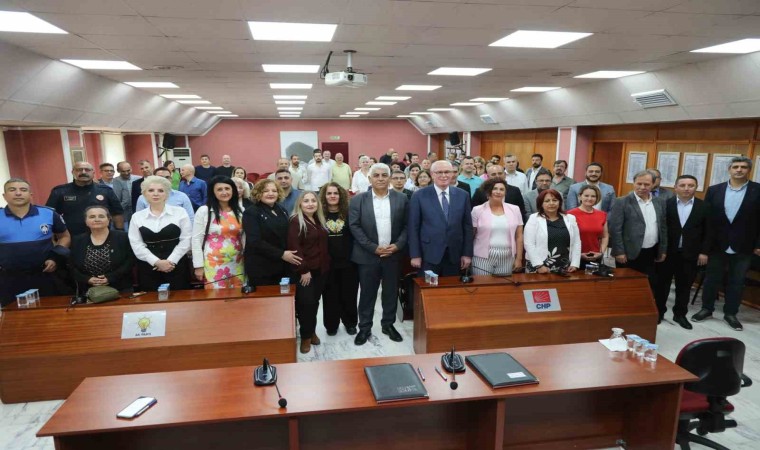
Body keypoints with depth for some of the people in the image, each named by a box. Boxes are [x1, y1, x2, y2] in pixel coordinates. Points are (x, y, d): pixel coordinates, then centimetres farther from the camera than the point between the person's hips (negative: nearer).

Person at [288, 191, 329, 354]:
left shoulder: (319, 220, 11)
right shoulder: (296, 221, -11)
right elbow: (294, 247, -17)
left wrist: (326, 264, 8)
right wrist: (303, 269, -19)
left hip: (320, 269, 6)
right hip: (305, 271, -6)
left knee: (315, 301, 13)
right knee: (306, 302, -1)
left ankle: (312, 331, 28)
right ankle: (306, 336, 14)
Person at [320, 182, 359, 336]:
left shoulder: (348, 213, 0)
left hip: (348, 261, 1)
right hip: (327, 263, 0)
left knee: (348, 294, 10)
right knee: (330, 295, 9)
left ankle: (350, 323, 29)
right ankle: (331, 325, 26)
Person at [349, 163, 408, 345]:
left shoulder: (401, 199, 3)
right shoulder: (358, 199, -2)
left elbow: (407, 225, 3)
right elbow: (354, 227, -7)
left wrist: (398, 245, -11)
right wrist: (374, 248, -13)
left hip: (393, 254, 2)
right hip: (368, 255, -1)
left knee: (391, 292, 13)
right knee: (367, 294, 8)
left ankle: (388, 324, 30)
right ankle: (364, 328, 23)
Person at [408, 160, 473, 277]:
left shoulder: (463, 195, 5)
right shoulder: (419, 196, -3)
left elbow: (467, 226, 7)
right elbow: (413, 227, -3)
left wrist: (467, 253, 3)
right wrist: (415, 255, -7)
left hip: (455, 255, 3)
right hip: (428, 255, -2)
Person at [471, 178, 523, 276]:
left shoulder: (514, 209, 5)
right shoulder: (477, 210, -1)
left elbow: (519, 236, 7)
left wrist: (519, 258, 3)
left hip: (507, 258, 2)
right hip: (483, 257, -2)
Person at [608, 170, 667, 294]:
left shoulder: (659, 203, 10)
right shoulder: (622, 202, -8)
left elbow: (663, 228, 15)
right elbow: (615, 229, -12)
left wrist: (663, 250, 12)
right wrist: (619, 252, -15)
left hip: (651, 254, 5)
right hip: (630, 254, -5)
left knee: (650, 287, 10)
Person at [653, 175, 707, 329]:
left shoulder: (703, 207, 2)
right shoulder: (666, 204, -4)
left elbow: (707, 231, 3)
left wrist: (704, 252, -2)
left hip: (689, 254, 1)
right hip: (667, 252, -1)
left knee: (684, 286, 11)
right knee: (662, 284, 8)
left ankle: (680, 314, 25)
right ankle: (658, 312, 21)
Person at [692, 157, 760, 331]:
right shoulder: (714, 190, 0)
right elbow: (706, 218, 0)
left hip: (743, 247, -1)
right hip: (717, 245, 1)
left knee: (737, 282, 11)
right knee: (712, 279, 11)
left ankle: (730, 313, 26)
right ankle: (707, 309, 26)